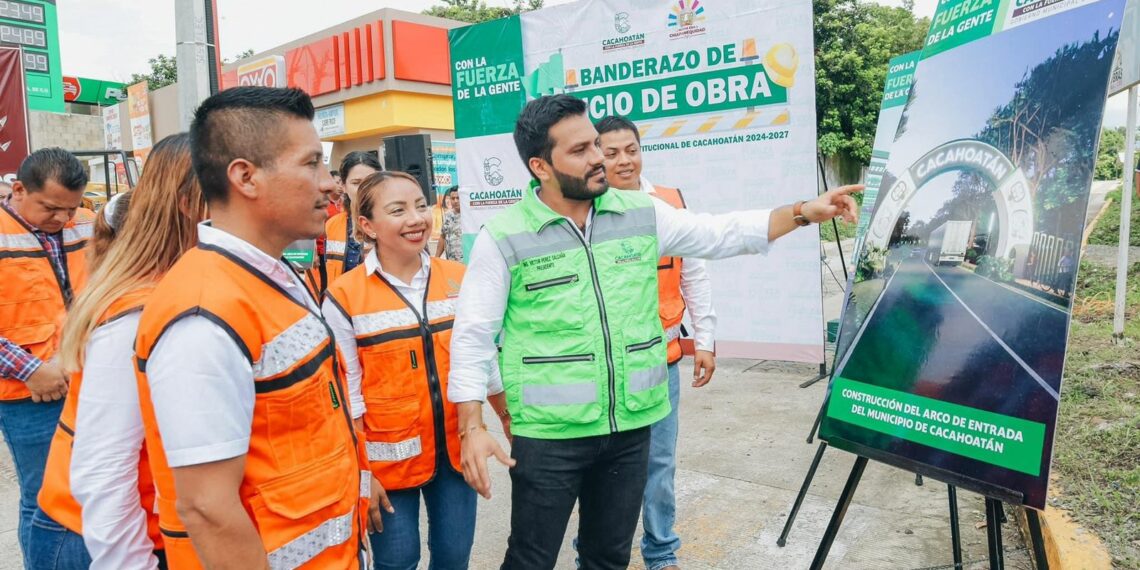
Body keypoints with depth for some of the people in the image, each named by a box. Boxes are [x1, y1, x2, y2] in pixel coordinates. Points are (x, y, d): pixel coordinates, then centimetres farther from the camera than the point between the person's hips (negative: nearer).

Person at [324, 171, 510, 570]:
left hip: (456, 448, 3)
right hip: (389, 457, -3)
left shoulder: (459, 279, -2)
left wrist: (509, 421, 9)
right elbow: (346, 392, -8)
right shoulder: (344, 298, -12)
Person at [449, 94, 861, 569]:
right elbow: (473, 335, -7)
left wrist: (804, 213, 2)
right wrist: (472, 428, -11)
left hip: (632, 425, 4)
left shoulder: (642, 214, 2)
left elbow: (721, 234, 9)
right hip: (549, 435, -3)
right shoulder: (503, 238, -10)